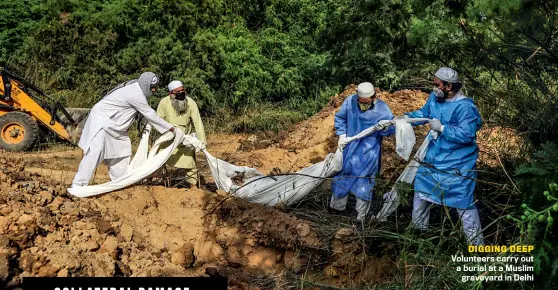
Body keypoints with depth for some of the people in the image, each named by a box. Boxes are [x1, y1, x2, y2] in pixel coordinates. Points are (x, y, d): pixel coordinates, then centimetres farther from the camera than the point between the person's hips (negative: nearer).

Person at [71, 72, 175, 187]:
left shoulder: (135, 86, 3)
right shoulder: (136, 95, -24)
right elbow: (150, 115, -19)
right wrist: (170, 128, -13)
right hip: (101, 117, -11)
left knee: (123, 147, 10)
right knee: (96, 151, -17)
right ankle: (78, 185, -17)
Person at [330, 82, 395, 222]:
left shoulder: (382, 109, -17)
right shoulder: (350, 101, -12)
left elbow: (392, 129, -9)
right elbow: (339, 117, 4)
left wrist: (385, 128, -31)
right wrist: (342, 134, -7)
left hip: (368, 154, -2)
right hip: (349, 149, 3)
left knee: (364, 185, 6)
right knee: (341, 178, 17)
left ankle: (361, 217, 26)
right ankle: (337, 206, 42)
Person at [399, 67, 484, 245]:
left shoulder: (464, 106, -25)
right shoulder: (435, 97, -2)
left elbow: (466, 134, -31)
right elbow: (423, 113, 14)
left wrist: (442, 128, -27)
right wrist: (406, 117, 1)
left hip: (456, 165, -8)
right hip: (432, 159, 8)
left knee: (464, 203, -2)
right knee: (421, 191, 21)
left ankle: (476, 242, 11)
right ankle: (419, 227, 42)